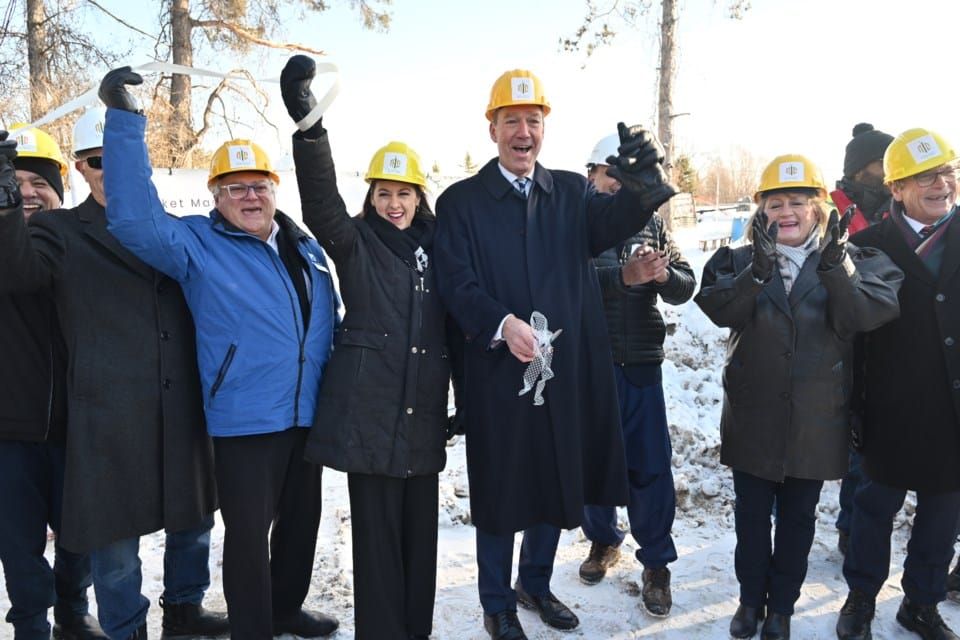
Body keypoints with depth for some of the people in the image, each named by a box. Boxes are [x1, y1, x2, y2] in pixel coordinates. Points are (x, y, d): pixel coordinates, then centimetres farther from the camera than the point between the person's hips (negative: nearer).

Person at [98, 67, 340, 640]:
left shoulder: (304, 246, 10)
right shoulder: (196, 244, -4)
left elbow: (329, 320, 16)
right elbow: (135, 220, -22)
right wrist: (124, 120, -24)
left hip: (308, 416, 6)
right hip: (244, 421, -6)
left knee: (301, 520, 20)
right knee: (248, 534, 4)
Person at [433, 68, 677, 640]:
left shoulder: (572, 191, 7)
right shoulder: (461, 201, -1)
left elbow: (611, 222, -13)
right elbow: (457, 284, -11)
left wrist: (644, 186, -35)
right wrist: (503, 324, -29)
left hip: (568, 369, 4)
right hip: (498, 372, -3)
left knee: (559, 486, 17)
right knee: (499, 491, 9)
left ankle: (536, 584, 41)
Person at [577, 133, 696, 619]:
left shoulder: (652, 224, 8)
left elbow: (685, 288, 2)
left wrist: (666, 274, -20)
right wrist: (623, 276, -31)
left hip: (641, 364, 2)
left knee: (650, 464, 3)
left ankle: (656, 563, 18)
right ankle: (602, 540, 35)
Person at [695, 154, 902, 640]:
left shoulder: (851, 261, -1)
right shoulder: (740, 260, -2)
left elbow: (864, 317, -19)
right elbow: (720, 309, -20)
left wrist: (837, 268, -34)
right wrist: (758, 271, -37)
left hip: (816, 418, 0)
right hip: (752, 414, 0)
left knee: (798, 517, 15)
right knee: (751, 514, 14)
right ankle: (751, 598, 34)